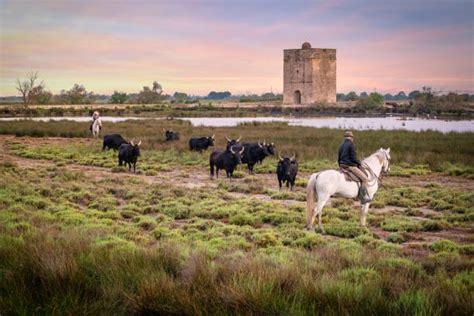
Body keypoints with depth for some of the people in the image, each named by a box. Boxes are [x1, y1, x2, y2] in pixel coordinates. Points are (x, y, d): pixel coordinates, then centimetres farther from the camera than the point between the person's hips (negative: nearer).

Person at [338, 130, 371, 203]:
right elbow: (353, 158, -14)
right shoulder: (351, 145, -10)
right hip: (350, 166, -9)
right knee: (365, 179, -10)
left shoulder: (341, 146, 14)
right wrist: (359, 164, 1)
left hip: (342, 166, 9)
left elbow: (339, 159, 17)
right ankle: (363, 196, -18)